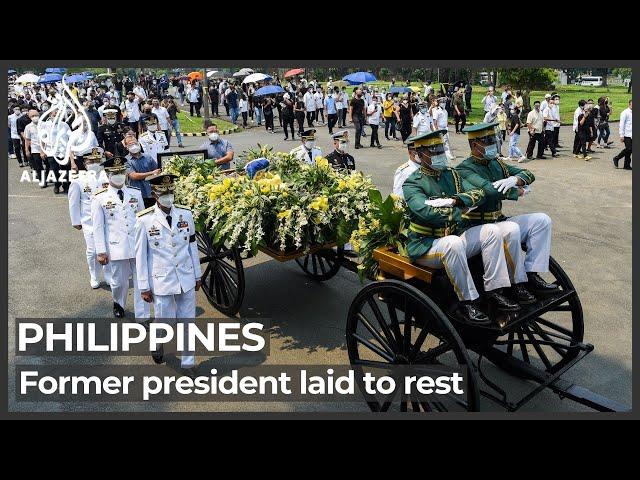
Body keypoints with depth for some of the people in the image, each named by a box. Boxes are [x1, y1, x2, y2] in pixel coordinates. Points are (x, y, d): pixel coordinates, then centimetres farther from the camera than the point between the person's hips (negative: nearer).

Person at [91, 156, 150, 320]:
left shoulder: (136, 194, 6)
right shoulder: (100, 198, -2)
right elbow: (98, 227, -1)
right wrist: (101, 251, -3)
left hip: (138, 246, 2)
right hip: (117, 248, -2)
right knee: (120, 282, 14)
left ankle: (142, 316, 12)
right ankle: (118, 304, 45)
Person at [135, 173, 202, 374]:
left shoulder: (185, 214, 0)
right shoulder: (144, 219, -8)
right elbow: (141, 254, -4)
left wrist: (197, 275, 11)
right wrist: (144, 287, -3)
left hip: (186, 279, 3)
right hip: (161, 281, -2)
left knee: (188, 323, 9)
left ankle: (187, 364, 24)